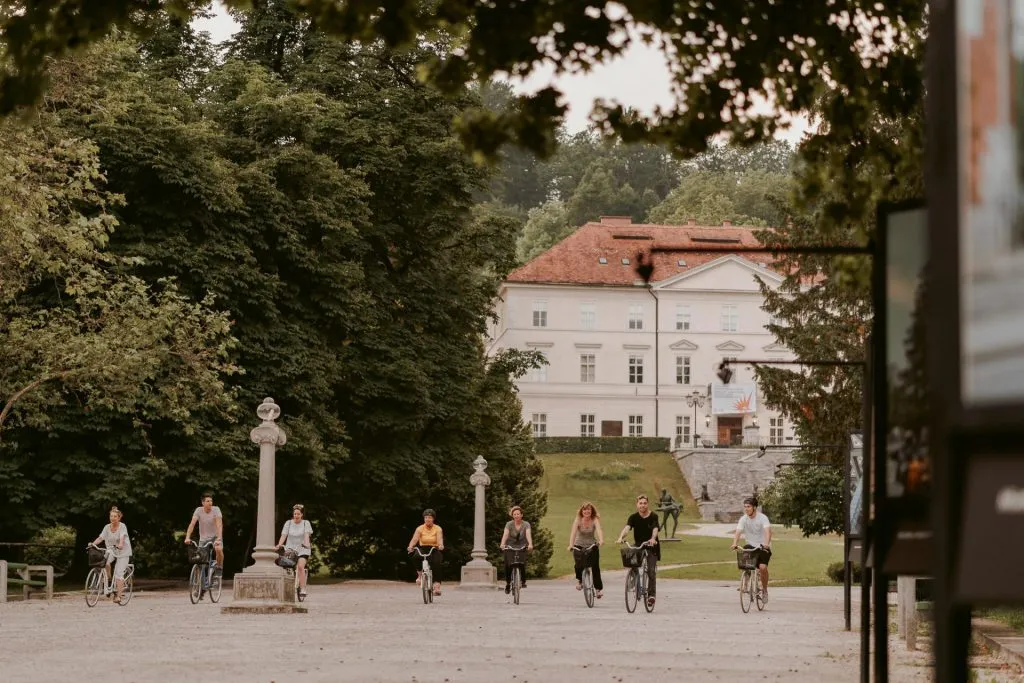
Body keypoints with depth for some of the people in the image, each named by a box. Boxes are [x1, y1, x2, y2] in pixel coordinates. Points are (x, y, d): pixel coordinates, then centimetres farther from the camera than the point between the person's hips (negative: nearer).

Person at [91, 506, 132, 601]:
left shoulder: (122, 527, -11)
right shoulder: (107, 527, 2)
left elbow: (122, 537, -26)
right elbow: (100, 538, -7)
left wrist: (120, 544, -46)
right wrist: (93, 544, -24)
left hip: (123, 551, -4)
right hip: (111, 550, 4)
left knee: (119, 573, -11)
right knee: (106, 562, -28)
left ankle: (118, 595, -8)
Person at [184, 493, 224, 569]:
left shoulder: (216, 510, -16)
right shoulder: (199, 510, -12)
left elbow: (219, 525, -26)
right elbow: (192, 524, -19)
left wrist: (219, 539, -39)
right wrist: (187, 538, -32)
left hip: (215, 537, -2)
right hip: (203, 538, 2)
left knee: (219, 549, -31)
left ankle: (219, 567, -9)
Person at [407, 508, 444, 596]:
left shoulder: (437, 529, -1)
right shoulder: (420, 528, 0)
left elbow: (440, 539, -18)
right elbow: (415, 539, -14)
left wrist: (441, 545, -41)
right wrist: (410, 547, -34)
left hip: (434, 550, 0)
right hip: (423, 549, 0)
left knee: (436, 563, -27)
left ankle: (437, 586, -26)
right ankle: (420, 575, -14)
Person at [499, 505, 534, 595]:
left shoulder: (526, 525, -8)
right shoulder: (509, 524, -9)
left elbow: (528, 534, -25)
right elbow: (505, 534, -24)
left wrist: (530, 544, -44)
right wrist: (502, 544, -43)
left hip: (522, 548, 0)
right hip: (510, 547, 0)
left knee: (522, 564, -24)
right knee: (507, 565, -17)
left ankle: (524, 581, -6)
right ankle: (508, 583, 4)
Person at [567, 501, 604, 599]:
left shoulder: (595, 520, -14)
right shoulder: (578, 520, -15)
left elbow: (599, 529, -31)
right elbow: (573, 532, -27)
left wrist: (601, 540, -51)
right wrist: (571, 545, -42)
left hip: (592, 546, 0)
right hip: (579, 545, 0)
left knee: (595, 567, -11)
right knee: (579, 565, -21)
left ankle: (599, 589, 2)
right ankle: (579, 580, 9)